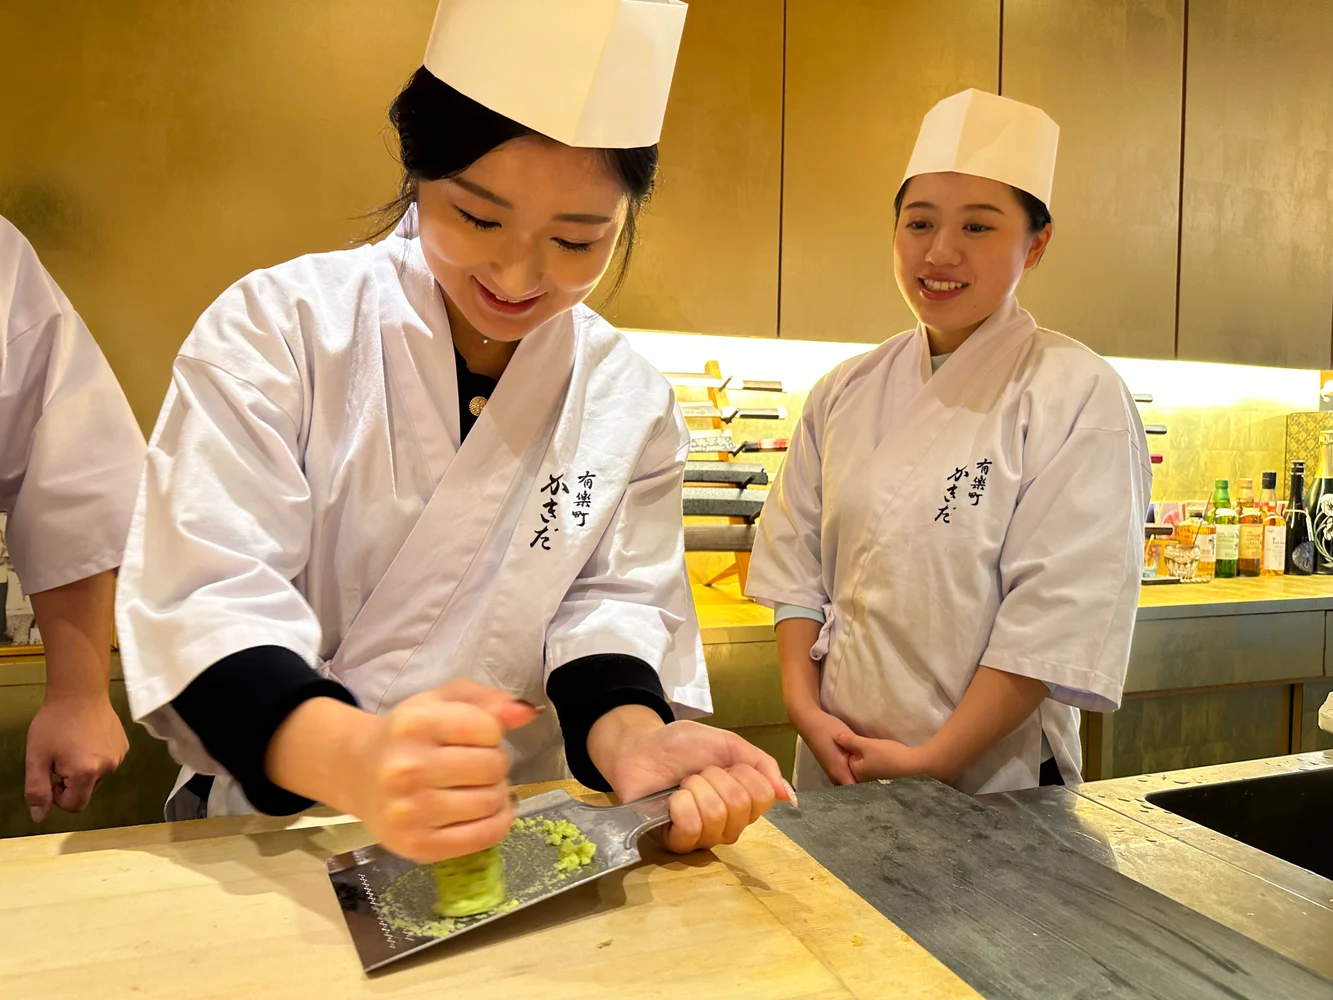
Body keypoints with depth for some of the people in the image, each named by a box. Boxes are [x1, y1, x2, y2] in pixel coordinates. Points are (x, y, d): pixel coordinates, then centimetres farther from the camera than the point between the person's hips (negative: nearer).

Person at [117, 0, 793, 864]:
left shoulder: (632, 403, -6)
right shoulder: (279, 327, -13)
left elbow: (613, 607, -4)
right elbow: (206, 603, -18)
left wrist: (631, 737, -26)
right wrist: (355, 758, -37)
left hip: (513, 838, 5)